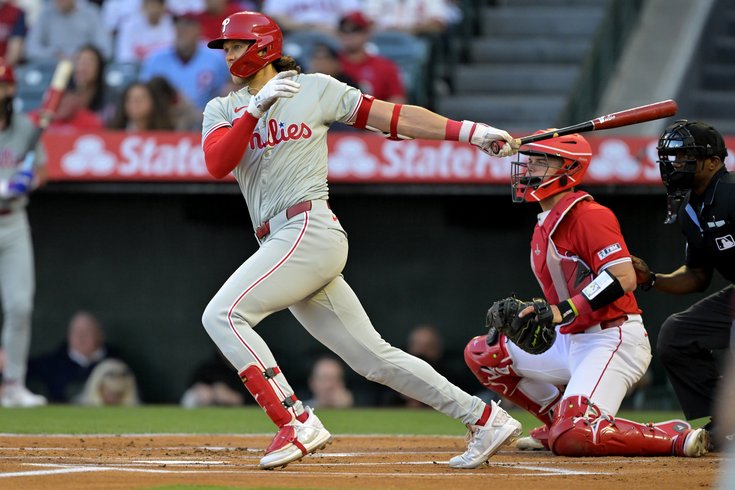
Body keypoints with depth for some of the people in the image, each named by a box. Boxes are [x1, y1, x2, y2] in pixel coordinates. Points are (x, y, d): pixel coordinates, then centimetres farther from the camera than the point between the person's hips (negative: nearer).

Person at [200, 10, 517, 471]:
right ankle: (485, 418, 10)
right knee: (372, 355, 5)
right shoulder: (223, 110, 17)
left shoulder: (315, 89, 4)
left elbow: (392, 116, 3)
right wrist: (256, 108, -12)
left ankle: (297, 422, -20)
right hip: (282, 242, 6)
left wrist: (470, 131, -4)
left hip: (309, 229, -6)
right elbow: (217, 165, -2)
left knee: (222, 315, -20)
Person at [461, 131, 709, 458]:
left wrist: (561, 311, -29)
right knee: (481, 353, 15)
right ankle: (560, 420, 17)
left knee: (572, 440, -27)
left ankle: (676, 437, -13)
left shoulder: (588, 216, -13)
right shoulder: (544, 227, 16)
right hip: (569, 342, 10)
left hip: (613, 341, -10)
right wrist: (521, 312, 2)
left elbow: (624, 279, -24)